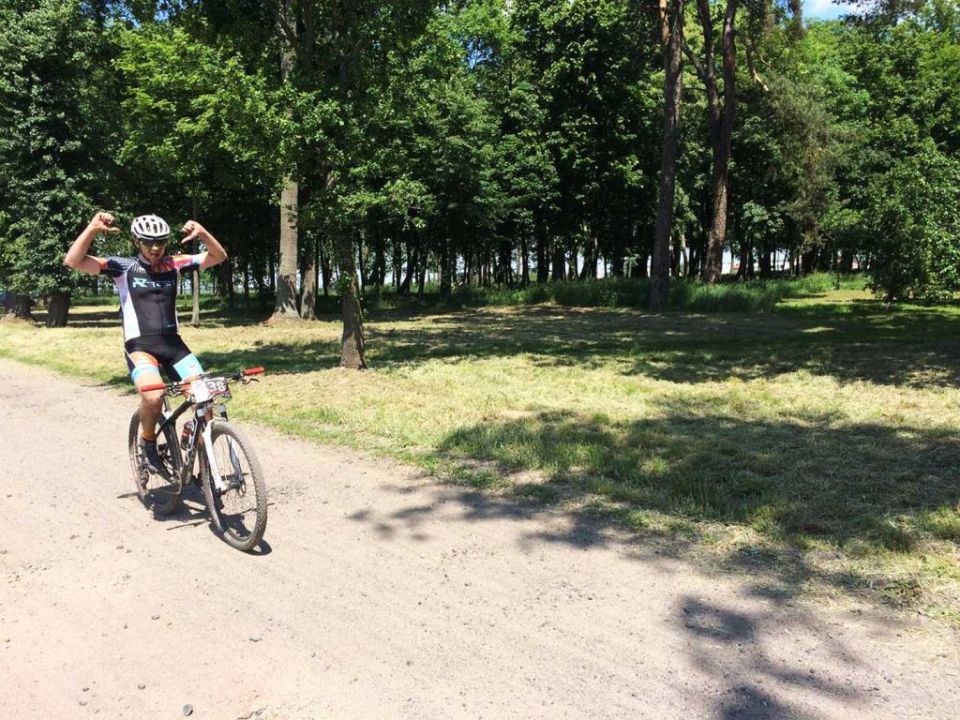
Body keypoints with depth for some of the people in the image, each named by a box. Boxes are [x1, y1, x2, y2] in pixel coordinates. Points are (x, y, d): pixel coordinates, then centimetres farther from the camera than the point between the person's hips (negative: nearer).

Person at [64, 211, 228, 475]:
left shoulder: (174, 264, 7)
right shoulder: (123, 266, 0)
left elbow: (219, 256, 3)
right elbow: (73, 261, -9)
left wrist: (202, 232, -15)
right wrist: (92, 228, -21)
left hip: (173, 343, 3)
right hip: (140, 346, -3)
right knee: (153, 396, -30)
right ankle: (149, 446, -2)